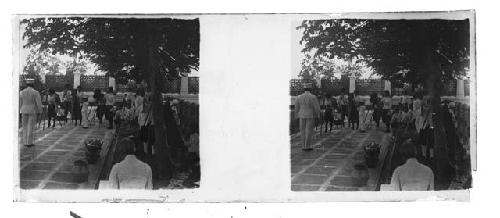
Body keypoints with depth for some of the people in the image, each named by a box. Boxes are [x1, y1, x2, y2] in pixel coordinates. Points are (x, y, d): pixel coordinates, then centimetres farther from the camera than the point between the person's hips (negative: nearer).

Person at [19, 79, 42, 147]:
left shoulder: (22, 92, 1)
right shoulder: (35, 92, -11)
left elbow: (20, 103, 5)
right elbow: (39, 103, -12)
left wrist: (20, 112, 13)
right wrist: (39, 111, -1)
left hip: (24, 111, 3)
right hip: (33, 111, -3)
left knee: (25, 127, 11)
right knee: (31, 127, 0)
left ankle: (25, 142, 11)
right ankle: (29, 142, 0)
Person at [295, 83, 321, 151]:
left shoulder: (299, 97, -1)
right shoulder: (313, 97, -12)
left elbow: (297, 108, 4)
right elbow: (317, 108, -11)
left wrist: (297, 117, 13)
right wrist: (317, 116, 2)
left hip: (302, 116, 4)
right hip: (310, 116, -4)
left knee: (303, 131, 10)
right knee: (309, 131, 0)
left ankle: (304, 146, 11)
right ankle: (307, 146, 0)